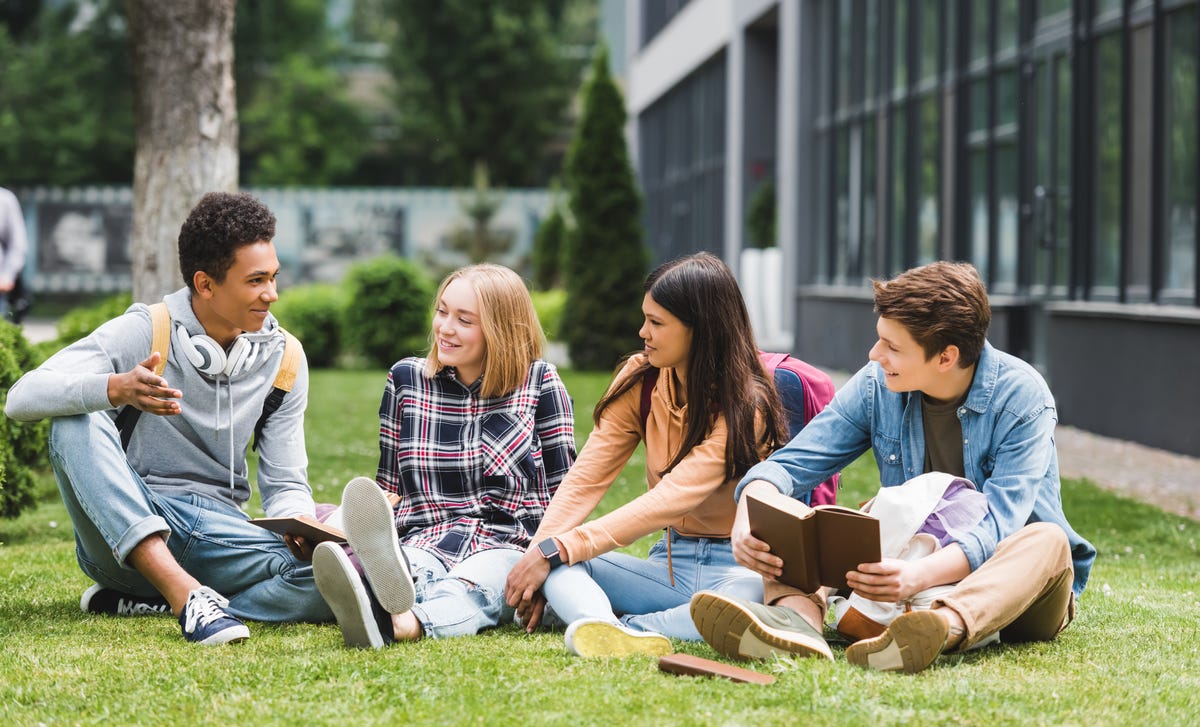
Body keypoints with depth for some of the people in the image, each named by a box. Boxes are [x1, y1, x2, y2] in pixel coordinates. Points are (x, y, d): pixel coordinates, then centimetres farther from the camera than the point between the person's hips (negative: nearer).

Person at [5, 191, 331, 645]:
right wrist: (116, 389, -39)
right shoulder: (143, 331, -7)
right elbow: (23, 398, -19)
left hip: (216, 531, 2)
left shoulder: (283, 357, 4)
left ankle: (145, 602, -18)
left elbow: (285, 484, 8)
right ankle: (184, 593, -39)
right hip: (123, 532, -2)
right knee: (76, 419, -31)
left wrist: (299, 524, -17)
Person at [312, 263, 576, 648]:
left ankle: (405, 624, -72)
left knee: (467, 590, -38)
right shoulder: (406, 379, 14)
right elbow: (388, 490, 17)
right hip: (422, 545, 1)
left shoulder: (539, 382, 6)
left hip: (506, 549, -1)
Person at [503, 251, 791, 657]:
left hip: (737, 567, -5)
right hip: (669, 566, 5)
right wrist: (538, 554, -21)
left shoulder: (746, 406, -15)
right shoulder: (641, 380, 3)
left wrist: (556, 551, -30)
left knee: (752, 591, -40)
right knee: (560, 567, -21)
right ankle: (596, 627, -53)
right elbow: (586, 479, -4)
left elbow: (670, 500, -25)